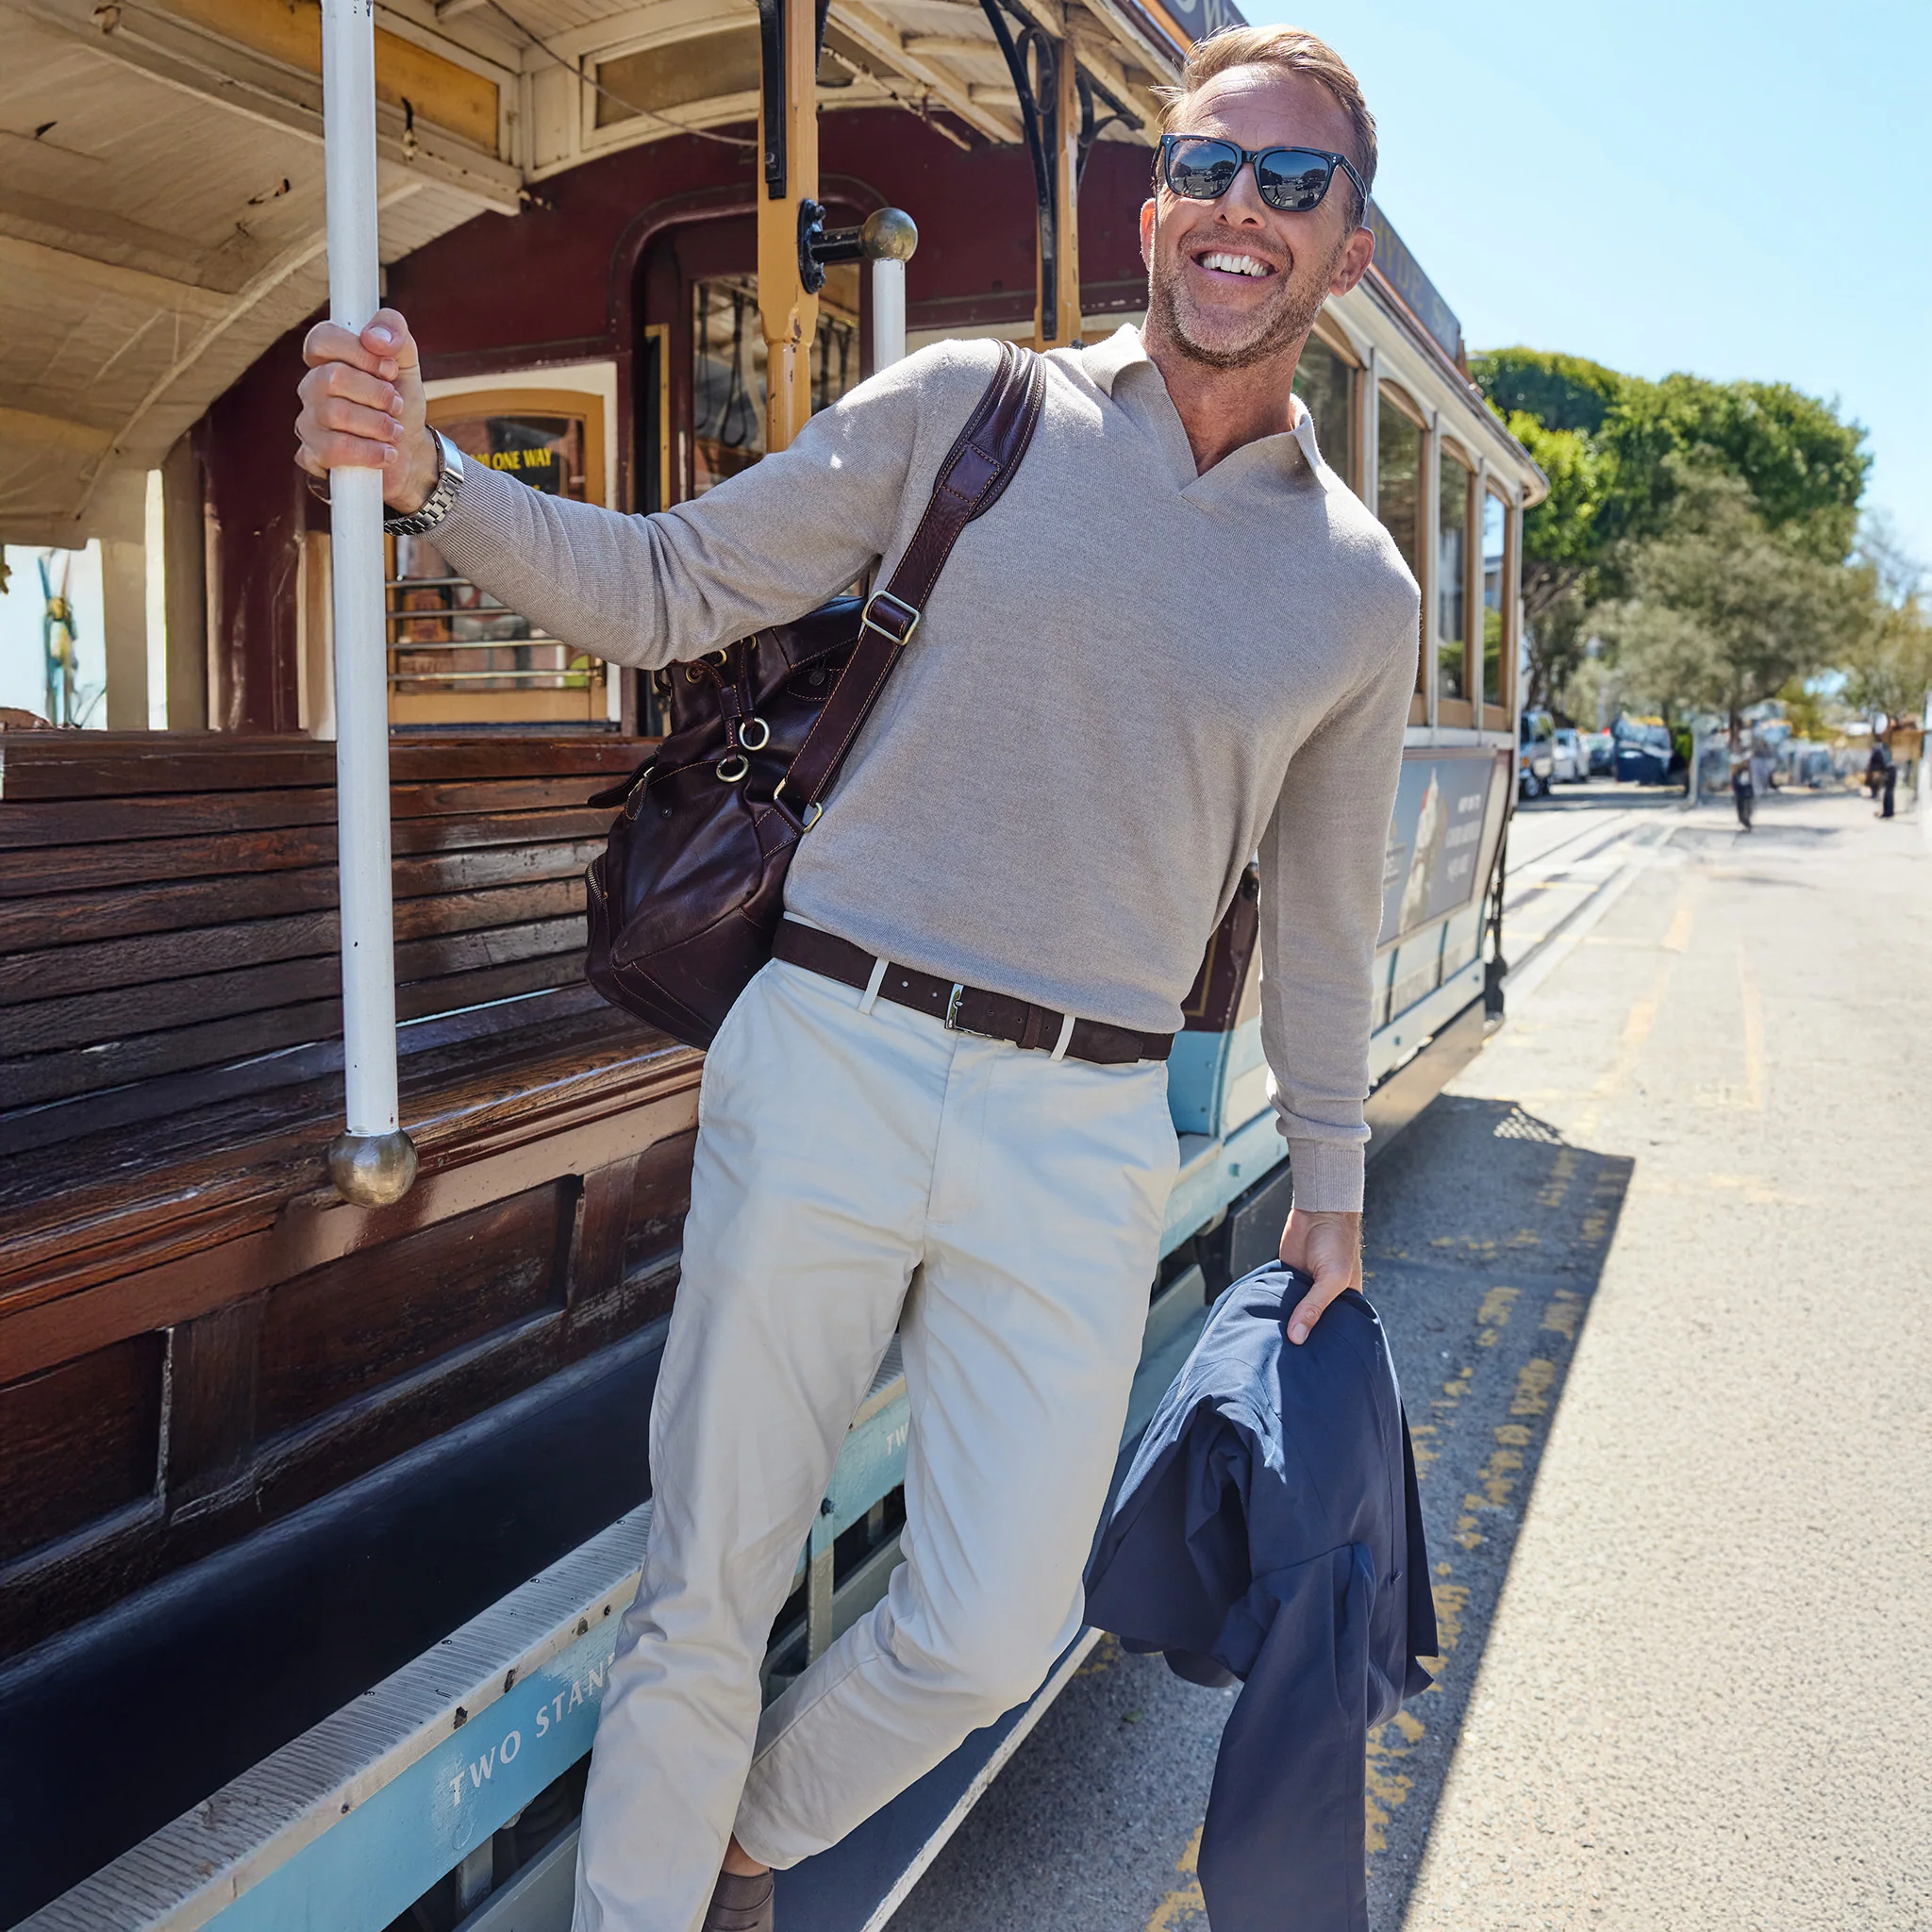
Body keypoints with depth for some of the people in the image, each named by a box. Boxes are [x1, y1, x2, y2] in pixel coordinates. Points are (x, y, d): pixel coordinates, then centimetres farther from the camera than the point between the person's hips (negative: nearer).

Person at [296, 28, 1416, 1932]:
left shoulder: (1359, 590, 8)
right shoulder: (963, 409, 2)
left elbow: (1318, 905, 18)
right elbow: (667, 588, 3)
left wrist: (1330, 1180, 23)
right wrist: (429, 472, -13)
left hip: (1082, 1135, 2)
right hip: (830, 1061, -1)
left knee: (987, 1636, 4)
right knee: (707, 1586, 6)